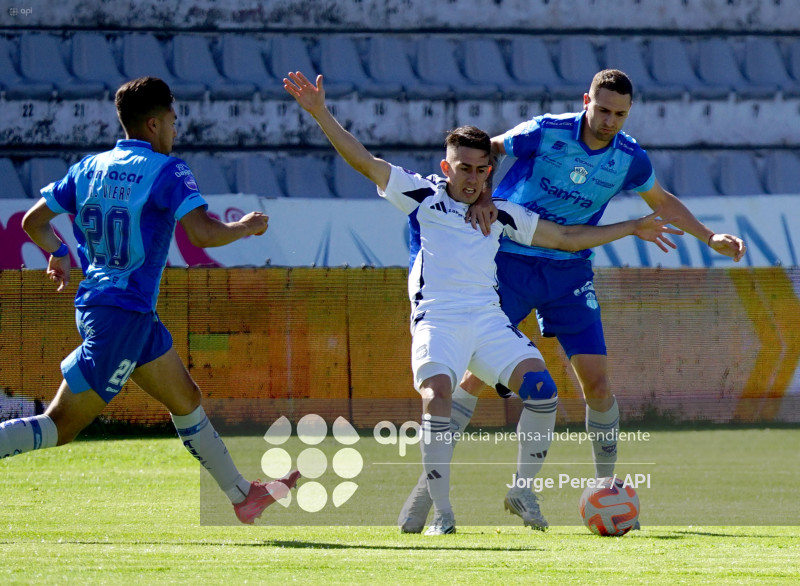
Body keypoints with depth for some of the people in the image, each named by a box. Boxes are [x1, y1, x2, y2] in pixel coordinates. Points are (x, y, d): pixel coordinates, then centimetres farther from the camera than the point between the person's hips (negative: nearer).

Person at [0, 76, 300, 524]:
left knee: (186, 399, 19)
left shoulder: (90, 167, 8)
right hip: (125, 313, -9)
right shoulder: (166, 171, -12)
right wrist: (246, 228, -4)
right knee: (61, 427, -9)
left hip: (95, 303, 9)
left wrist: (60, 255, 30)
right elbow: (204, 234, -22)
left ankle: (243, 495, 27)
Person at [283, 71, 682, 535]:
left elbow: (566, 237, 28)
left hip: (488, 319, 3)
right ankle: (442, 512, -20)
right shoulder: (423, 196, 10)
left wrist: (632, 229, 27)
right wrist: (321, 114, -6)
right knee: (436, 397, -28)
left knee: (540, 386, -18)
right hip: (436, 319, -3)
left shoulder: (502, 214, 20)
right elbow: (364, 161, 4)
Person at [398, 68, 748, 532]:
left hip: (570, 271, 3)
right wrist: (480, 197, -23)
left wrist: (710, 238, 15)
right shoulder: (546, 132, -13)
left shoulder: (630, 159, -1)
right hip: (510, 262, -3)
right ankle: (431, 481, -1)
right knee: (477, 373, -10)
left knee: (597, 380, -5)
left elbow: (663, 201, 19)